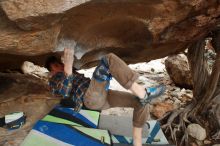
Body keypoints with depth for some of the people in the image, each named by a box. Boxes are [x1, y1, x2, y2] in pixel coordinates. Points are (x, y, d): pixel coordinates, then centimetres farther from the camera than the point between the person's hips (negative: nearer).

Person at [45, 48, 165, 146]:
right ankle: (141, 93, -24)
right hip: (92, 98, -8)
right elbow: (65, 92, -13)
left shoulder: (73, 74, 36)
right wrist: (68, 66, -24)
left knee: (141, 102, -3)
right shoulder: (53, 81, 11)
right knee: (109, 59, -23)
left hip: (102, 97, 8)